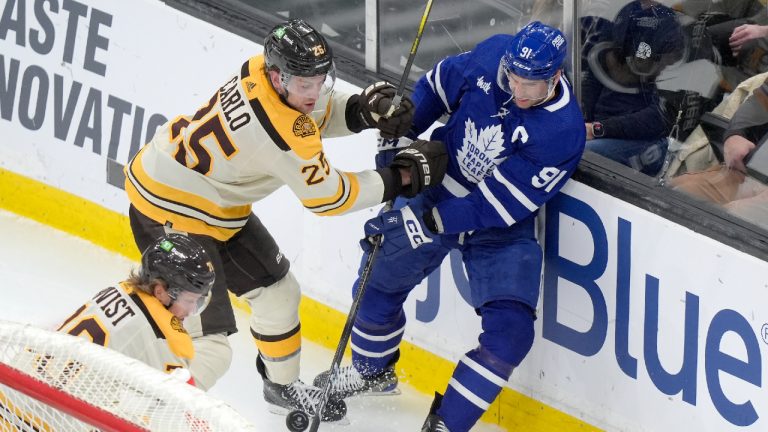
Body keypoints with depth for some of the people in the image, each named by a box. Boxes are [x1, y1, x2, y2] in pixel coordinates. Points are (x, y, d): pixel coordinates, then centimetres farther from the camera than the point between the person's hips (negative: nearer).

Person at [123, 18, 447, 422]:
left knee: (276, 289, 23)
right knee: (209, 345, -15)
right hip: (169, 211, -10)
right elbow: (328, 196, -20)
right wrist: (405, 175, -14)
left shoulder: (266, 70, -10)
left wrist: (363, 110, -11)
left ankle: (282, 386, 44)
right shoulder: (281, 129, -32)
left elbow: (318, 113, 10)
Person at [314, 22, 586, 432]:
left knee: (511, 330, -18)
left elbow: (495, 206, -29)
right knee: (379, 283, 14)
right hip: (437, 187, 4)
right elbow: (440, 83, 5)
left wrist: (425, 221, -33)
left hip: (499, 227, -4)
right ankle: (371, 370, 44)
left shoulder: (563, 132, -30)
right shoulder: (493, 55, -19)